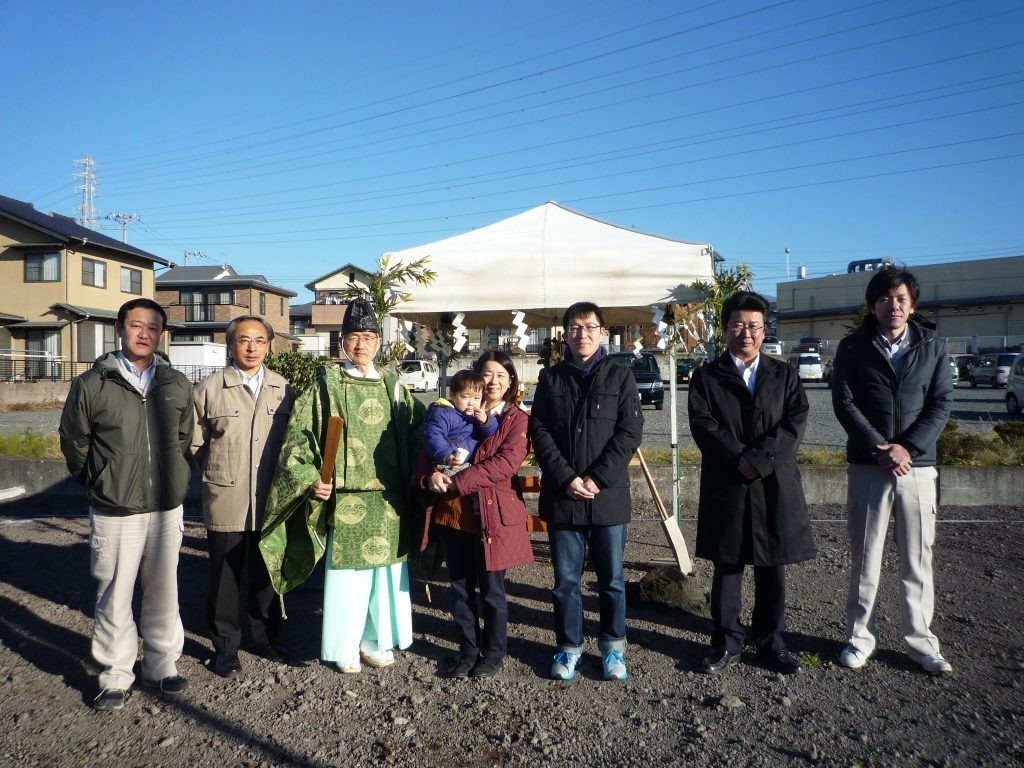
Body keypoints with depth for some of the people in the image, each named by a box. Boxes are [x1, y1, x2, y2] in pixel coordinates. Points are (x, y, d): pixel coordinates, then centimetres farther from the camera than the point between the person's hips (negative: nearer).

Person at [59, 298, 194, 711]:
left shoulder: (177, 385, 3)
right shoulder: (91, 384, -5)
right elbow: (73, 443, 5)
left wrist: (172, 481, 11)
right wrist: (101, 485, 10)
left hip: (167, 509, 2)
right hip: (114, 512, -2)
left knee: (163, 593, 13)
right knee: (114, 598, 7)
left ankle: (160, 665, 28)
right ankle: (116, 676, 23)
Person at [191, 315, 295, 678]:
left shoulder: (283, 389, 4)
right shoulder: (210, 388, -2)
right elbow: (195, 444, 3)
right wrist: (219, 472, 4)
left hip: (270, 502, 2)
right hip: (226, 502, -2)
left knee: (267, 574, 15)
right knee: (224, 578, 8)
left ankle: (265, 638, 32)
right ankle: (225, 648, 24)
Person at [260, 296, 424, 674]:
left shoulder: (393, 387, 10)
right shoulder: (326, 385, 0)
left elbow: (416, 434, 11)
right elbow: (298, 437, -4)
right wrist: (310, 480, -14)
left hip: (388, 498, 3)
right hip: (345, 497, -3)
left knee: (386, 567, 10)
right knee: (347, 570, 3)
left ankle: (377, 641, 27)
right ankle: (344, 647, 21)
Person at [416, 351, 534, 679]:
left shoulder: (517, 419, -2)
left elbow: (506, 463, -16)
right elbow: (430, 448, 9)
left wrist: (458, 481, -21)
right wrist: (430, 475, -14)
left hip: (492, 516, -4)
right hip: (452, 513, 4)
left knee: (491, 588, 7)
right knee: (460, 586, 14)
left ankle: (494, 652, 26)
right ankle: (468, 650, 31)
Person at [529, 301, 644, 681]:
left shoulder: (620, 376, 3)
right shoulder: (550, 377, 7)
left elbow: (630, 432, -4)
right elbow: (539, 431, 1)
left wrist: (597, 479, -12)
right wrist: (567, 478, -11)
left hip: (609, 496, -1)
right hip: (561, 496, 1)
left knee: (612, 578, 10)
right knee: (566, 579, 10)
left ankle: (613, 646, 28)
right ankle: (569, 646, 26)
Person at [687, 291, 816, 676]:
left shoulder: (784, 374, 9)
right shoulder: (706, 376, 4)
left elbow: (796, 422, -3)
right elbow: (703, 424, -6)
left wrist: (759, 459, -15)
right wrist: (740, 459, -15)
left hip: (776, 485, 2)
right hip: (725, 485, -1)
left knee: (772, 568, 10)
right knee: (727, 567, 7)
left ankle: (770, 640, 25)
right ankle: (727, 641, 20)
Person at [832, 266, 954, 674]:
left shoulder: (933, 347, 8)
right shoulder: (853, 347, 2)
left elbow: (942, 404, 1)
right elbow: (844, 403, -4)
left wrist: (907, 447, -12)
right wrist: (880, 450, -13)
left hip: (918, 466, 1)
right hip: (867, 467, -1)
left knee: (917, 560, 8)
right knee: (864, 558, 6)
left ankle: (921, 640, 21)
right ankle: (860, 637, 18)